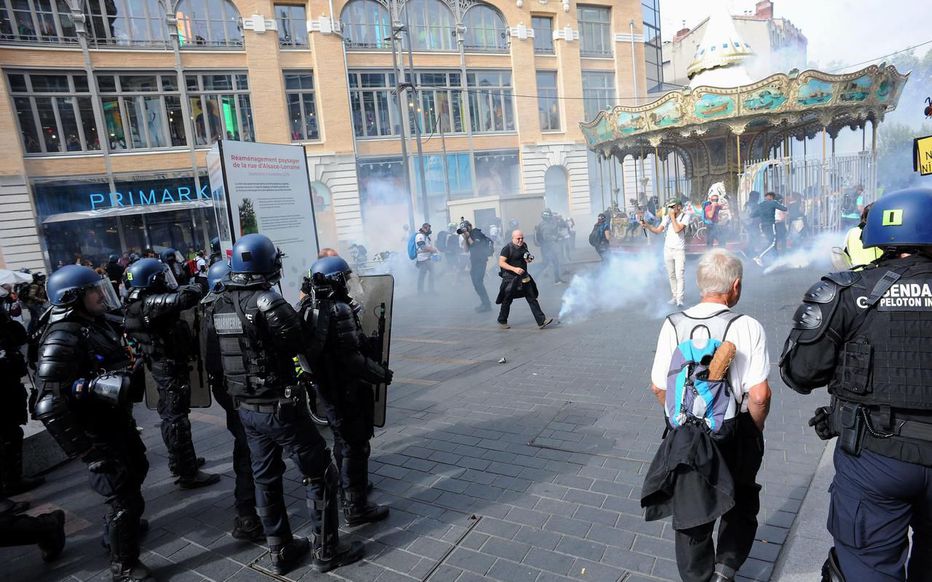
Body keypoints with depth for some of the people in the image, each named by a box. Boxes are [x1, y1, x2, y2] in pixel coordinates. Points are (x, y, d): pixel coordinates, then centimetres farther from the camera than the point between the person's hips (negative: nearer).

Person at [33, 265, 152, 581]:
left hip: (120, 421, 9)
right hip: (98, 433, -9)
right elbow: (50, 406, -26)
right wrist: (83, 449, -23)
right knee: (126, 498, 0)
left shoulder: (97, 324, 4)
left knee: (136, 471, 28)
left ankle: (123, 524, 53)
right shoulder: (62, 339, -23)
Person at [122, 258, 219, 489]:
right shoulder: (152, 303, -24)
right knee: (177, 419, -3)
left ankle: (180, 461, 36)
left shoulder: (138, 303, 6)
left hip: (162, 366, 10)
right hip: (171, 367, -10)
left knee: (171, 415, 21)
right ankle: (188, 473, 6)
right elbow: (188, 297, -34)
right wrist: (191, 289, -13)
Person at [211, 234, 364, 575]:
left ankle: (280, 552, 32)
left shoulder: (221, 305, 3)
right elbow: (301, 344, -14)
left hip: (245, 408, 8)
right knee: (321, 475, 7)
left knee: (266, 479, 19)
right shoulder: (267, 302, -21)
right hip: (280, 407, -8)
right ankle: (326, 551, 18)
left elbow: (218, 355, 10)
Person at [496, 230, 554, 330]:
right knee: (507, 301, 8)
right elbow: (501, 262, -18)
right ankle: (502, 322, 27)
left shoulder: (524, 245, 7)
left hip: (524, 277, 6)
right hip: (510, 278, -6)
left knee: (532, 298, 2)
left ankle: (541, 321, 3)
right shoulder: (507, 248, -14)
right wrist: (514, 269, -28)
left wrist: (528, 259, 0)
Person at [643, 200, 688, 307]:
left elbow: (677, 229, -21)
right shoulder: (666, 217, 8)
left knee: (680, 275, -9)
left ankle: (680, 299, -8)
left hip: (679, 250, -5)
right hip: (668, 249, 5)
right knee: (671, 275, 10)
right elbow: (657, 231, 3)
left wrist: (672, 216, -13)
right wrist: (647, 225, -12)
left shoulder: (684, 217, -6)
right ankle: (675, 296, 19)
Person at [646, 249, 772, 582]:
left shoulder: (673, 326, -9)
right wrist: (755, 430, 1)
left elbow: (658, 387, -4)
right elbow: (759, 395, -19)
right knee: (741, 509, 26)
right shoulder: (748, 327, -17)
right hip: (736, 437, -2)